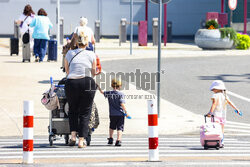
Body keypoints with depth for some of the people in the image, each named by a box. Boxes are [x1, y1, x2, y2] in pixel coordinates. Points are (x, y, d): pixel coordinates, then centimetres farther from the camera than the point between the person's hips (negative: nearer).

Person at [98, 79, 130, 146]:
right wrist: (126, 112, -11)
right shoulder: (120, 94, -9)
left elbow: (102, 92, 21)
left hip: (112, 114, 4)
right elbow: (122, 104, -16)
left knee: (112, 127, 24)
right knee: (120, 128, -2)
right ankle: (118, 140, -15)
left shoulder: (109, 93, 2)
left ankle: (110, 139, 29)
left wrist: (98, 87, 38)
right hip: (120, 114, -3)